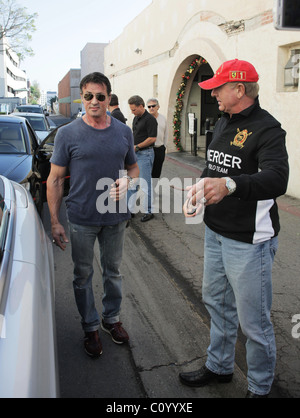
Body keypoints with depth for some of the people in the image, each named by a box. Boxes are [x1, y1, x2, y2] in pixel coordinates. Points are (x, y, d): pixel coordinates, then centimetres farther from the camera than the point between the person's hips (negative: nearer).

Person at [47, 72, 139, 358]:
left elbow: (133, 166, 14)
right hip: (81, 218, -2)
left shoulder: (123, 132, 3)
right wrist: (54, 222, -8)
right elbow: (55, 179, -4)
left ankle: (112, 318, 37)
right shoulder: (68, 134, -6)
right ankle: (91, 327, 29)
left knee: (113, 271, 17)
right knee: (83, 275, 10)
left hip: (115, 217, 3)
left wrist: (127, 180, -11)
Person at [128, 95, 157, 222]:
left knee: (145, 184, -3)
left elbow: (152, 138, -18)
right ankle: (130, 209, 20)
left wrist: (137, 146, -14)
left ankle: (148, 212, 7)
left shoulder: (150, 119, -13)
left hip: (145, 153, -9)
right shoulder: (136, 118, 14)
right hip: (135, 154, 9)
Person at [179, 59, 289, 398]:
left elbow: (277, 179, -33)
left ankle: (260, 387, 28)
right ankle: (219, 366, 44)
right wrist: (200, 188, 3)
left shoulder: (267, 129, -17)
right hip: (215, 232, 9)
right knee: (216, 303, 22)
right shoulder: (223, 123, 11)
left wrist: (230, 185, -48)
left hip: (249, 241, -9)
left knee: (253, 321, 4)